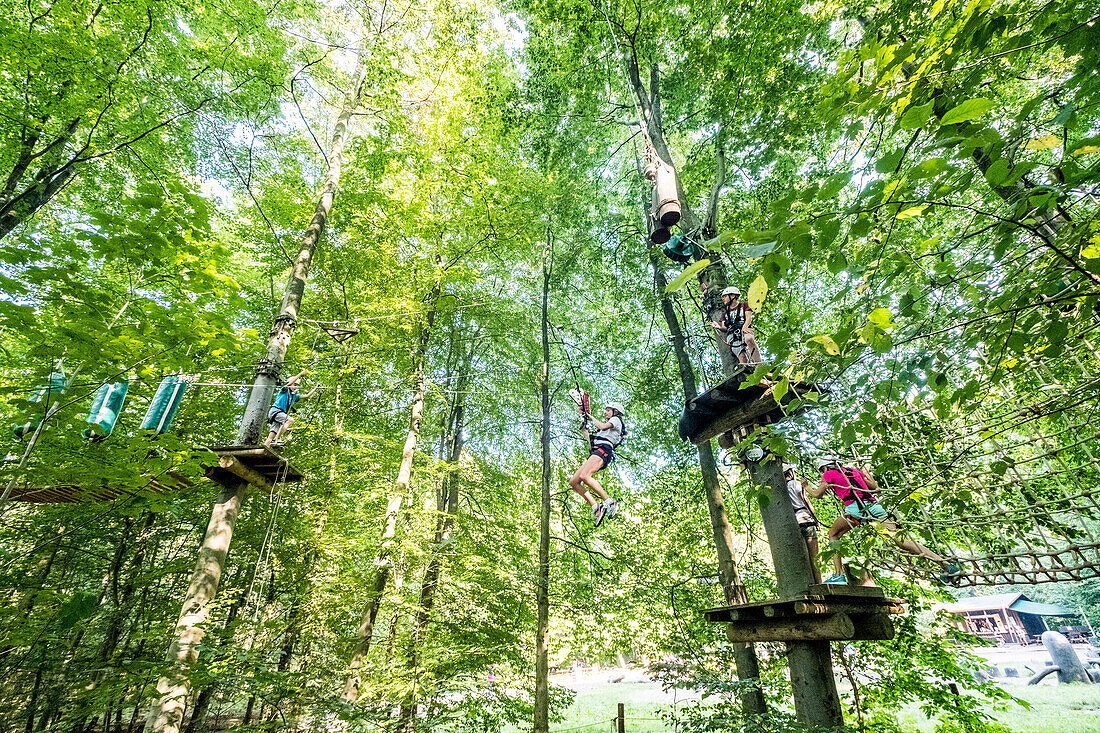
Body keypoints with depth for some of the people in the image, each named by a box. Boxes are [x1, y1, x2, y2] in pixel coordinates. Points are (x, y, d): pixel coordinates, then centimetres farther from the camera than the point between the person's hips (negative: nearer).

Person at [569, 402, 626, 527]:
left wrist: (591, 417, 3)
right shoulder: (608, 426, 38)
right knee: (573, 482, -5)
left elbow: (603, 427, -10)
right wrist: (584, 430, 37)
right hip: (595, 452, 10)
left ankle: (610, 502, -26)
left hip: (603, 451, -10)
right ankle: (596, 507, -10)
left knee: (584, 476, -32)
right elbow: (591, 441, 34)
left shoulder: (616, 420, 12)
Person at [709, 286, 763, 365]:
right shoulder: (725, 312, 29)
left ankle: (759, 364, -41)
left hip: (744, 330, -2)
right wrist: (719, 327, -6)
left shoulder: (744, 305, 21)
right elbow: (724, 329, 20)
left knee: (749, 339, -40)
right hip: (732, 335, 2)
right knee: (743, 359, -23)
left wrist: (744, 327, -20)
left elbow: (748, 317, 3)